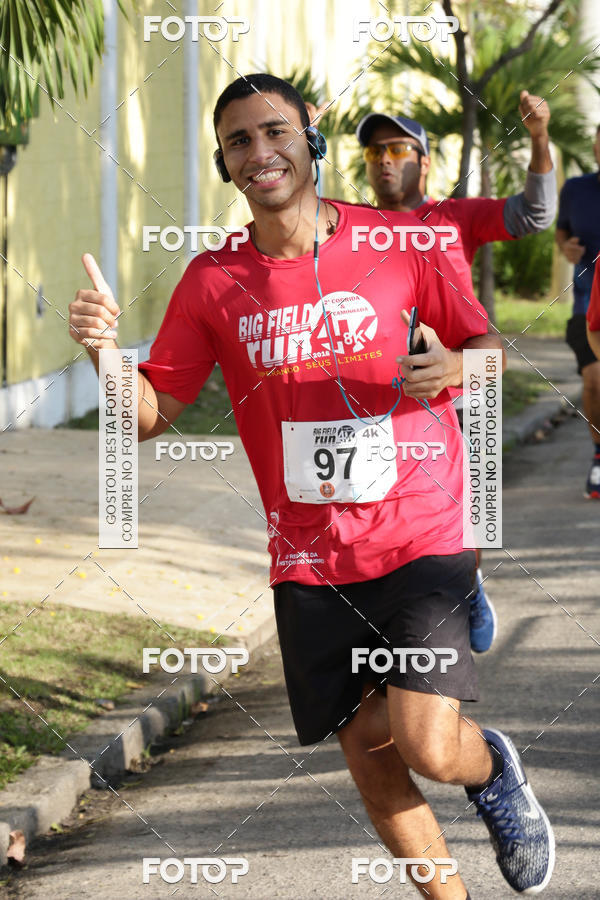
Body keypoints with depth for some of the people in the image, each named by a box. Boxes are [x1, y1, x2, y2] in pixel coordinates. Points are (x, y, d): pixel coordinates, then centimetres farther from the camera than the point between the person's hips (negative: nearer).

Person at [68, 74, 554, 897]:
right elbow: (153, 414, 4)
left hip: (421, 540, -2)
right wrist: (104, 350, -16)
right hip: (309, 563, 3)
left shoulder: (397, 242, -3)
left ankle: (492, 767, 20)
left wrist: (457, 367, -17)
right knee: (371, 767, 5)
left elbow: (488, 346, 7)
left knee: (428, 748, -16)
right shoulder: (213, 282, 1)